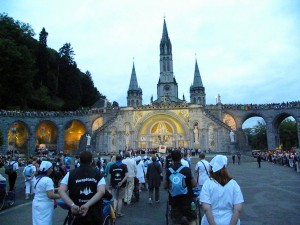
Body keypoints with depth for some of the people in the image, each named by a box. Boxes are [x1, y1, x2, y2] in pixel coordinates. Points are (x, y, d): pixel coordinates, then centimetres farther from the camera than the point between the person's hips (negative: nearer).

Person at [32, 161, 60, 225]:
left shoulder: (38, 178, 7)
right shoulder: (48, 180, -21)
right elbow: (50, 195, -25)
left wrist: (54, 189, 17)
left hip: (36, 204, 9)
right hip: (45, 206, -8)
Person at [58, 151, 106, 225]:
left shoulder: (70, 174, 1)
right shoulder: (98, 174, -1)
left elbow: (61, 190, -13)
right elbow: (101, 191, -17)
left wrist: (72, 205, -20)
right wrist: (87, 205, -21)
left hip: (77, 215, 1)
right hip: (95, 215, 0)